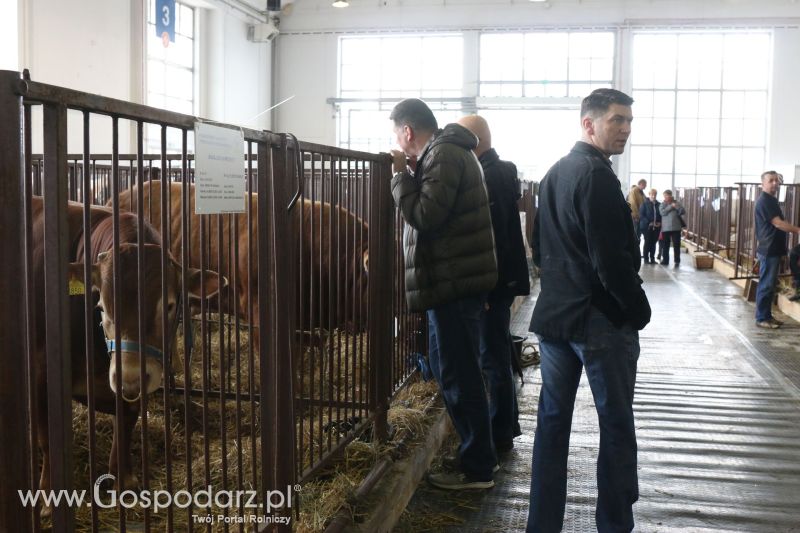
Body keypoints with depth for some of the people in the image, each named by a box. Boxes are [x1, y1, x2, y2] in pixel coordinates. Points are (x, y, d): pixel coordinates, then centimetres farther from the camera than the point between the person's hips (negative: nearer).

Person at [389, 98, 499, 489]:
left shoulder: (443, 156, -14)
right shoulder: (451, 152, 18)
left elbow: (425, 216, -21)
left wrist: (401, 174, -10)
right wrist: (411, 173, 9)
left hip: (453, 282, -11)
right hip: (458, 280, 11)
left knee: (457, 374, -3)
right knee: (454, 370, 18)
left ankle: (477, 468, 6)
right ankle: (476, 453, 29)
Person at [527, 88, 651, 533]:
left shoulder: (554, 174, 13)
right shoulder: (597, 176, -16)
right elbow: (611, 259, -20)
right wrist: (639, 311, -9)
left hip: (555, 314, 8)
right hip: (602, 319, -8)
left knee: (552, 421, 11)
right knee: (617, 425, 4)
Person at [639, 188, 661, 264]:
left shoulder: (659, 205, 10)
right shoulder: (645, 204, -1)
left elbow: (662, 215, 14)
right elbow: (641, 215, -7)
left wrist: (660, 223, -3)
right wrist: (648, 223, -15)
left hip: (656, 227, 3)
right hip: (647, 227, -3)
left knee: (653, 243, 6)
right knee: (647, 242, -1)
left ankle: (652, 258, 12)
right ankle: (646, 258, 7)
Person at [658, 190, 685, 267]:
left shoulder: (676, 203, 7)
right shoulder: (662, 204, 7)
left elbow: (683, 212, -2)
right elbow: (662, 212, -12)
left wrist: (676, 206, -16)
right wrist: (671, 206, -14)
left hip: (676, 228, 0)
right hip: (665, 228, 1)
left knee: (676, 245, -1)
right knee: (665, 245, 7)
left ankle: (677, 261, 4)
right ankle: (665, 260, 17)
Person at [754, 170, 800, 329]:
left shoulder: (771, 199, 16)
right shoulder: (764, 201, -16)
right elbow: (778, 223, -22)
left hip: (773, 249, 10)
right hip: (769, 250, -10)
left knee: (770, 284, 13)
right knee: (766, 285, -6)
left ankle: (767, 315, 20)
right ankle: (761, 318, -1)